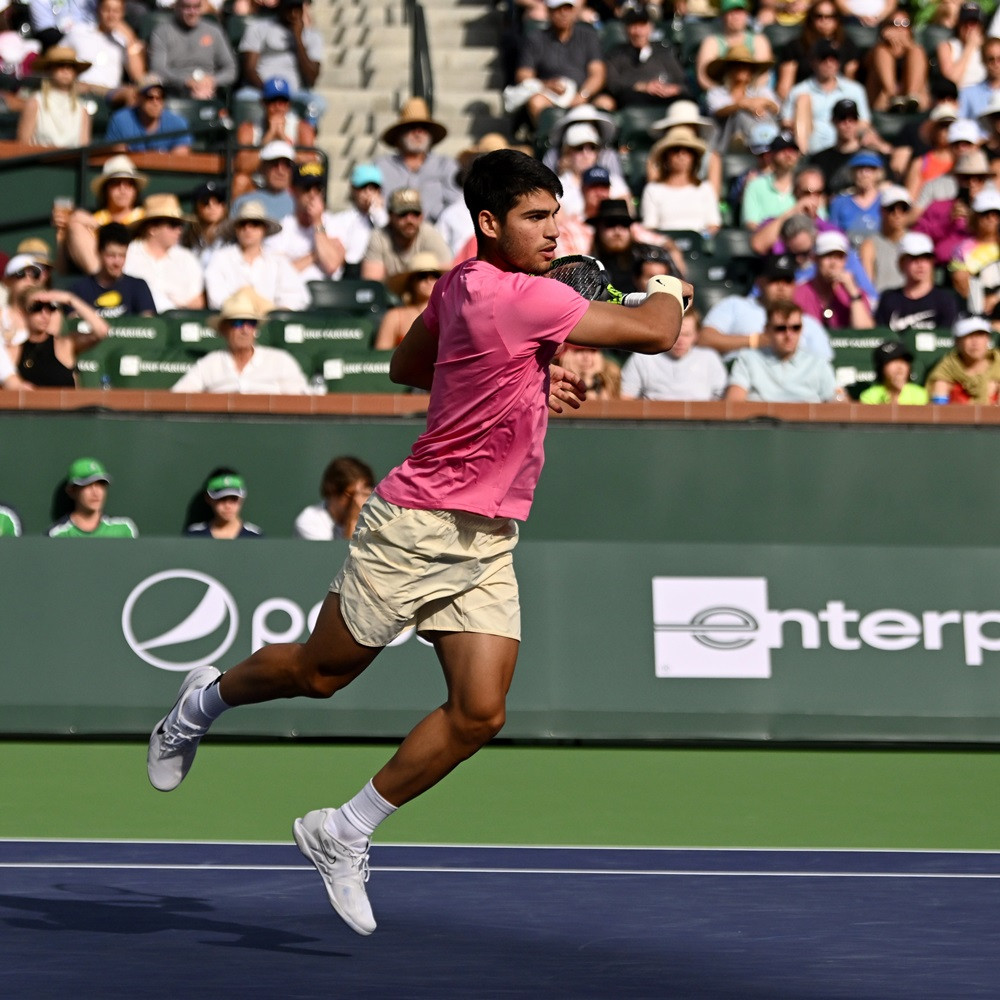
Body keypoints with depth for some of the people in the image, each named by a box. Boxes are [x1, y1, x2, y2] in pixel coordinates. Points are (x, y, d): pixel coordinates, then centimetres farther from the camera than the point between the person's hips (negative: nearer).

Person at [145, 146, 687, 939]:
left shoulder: (463, 286, 5)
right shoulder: (517, 297, -23)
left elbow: (407, 365, 21)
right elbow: (651, 334, -23)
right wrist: (669, 290, 0)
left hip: (487, 545, 9)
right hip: (416, 524, -9)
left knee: (479, 714, -2)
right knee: (321, 672, 10)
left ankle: (344, 834, 11)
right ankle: (206, 699, 40)